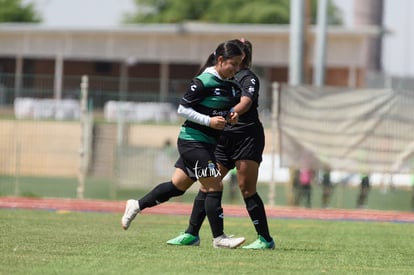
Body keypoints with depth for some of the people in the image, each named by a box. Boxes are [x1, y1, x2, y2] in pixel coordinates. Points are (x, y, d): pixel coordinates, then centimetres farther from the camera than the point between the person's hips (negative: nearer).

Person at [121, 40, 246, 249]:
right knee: (215, 187, -9)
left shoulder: (229, 85, 9)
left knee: (177, 186, 15)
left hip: (206, 144, 9)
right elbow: (182, 109, -15)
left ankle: (137, 206, 28)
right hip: (193, 142, -9)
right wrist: (209, 121, -21)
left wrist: (231, 116, -1)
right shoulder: (203, 82, -17)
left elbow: (227, 108, 22)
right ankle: (218, 238, -3)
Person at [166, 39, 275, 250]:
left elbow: (245, 104, -23)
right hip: (224, 139, 8)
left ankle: (265, 239, -2)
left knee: (247, 190, -9)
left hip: (247, 137, -8)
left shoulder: (249, 78, -6)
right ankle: (192, 234, 7)